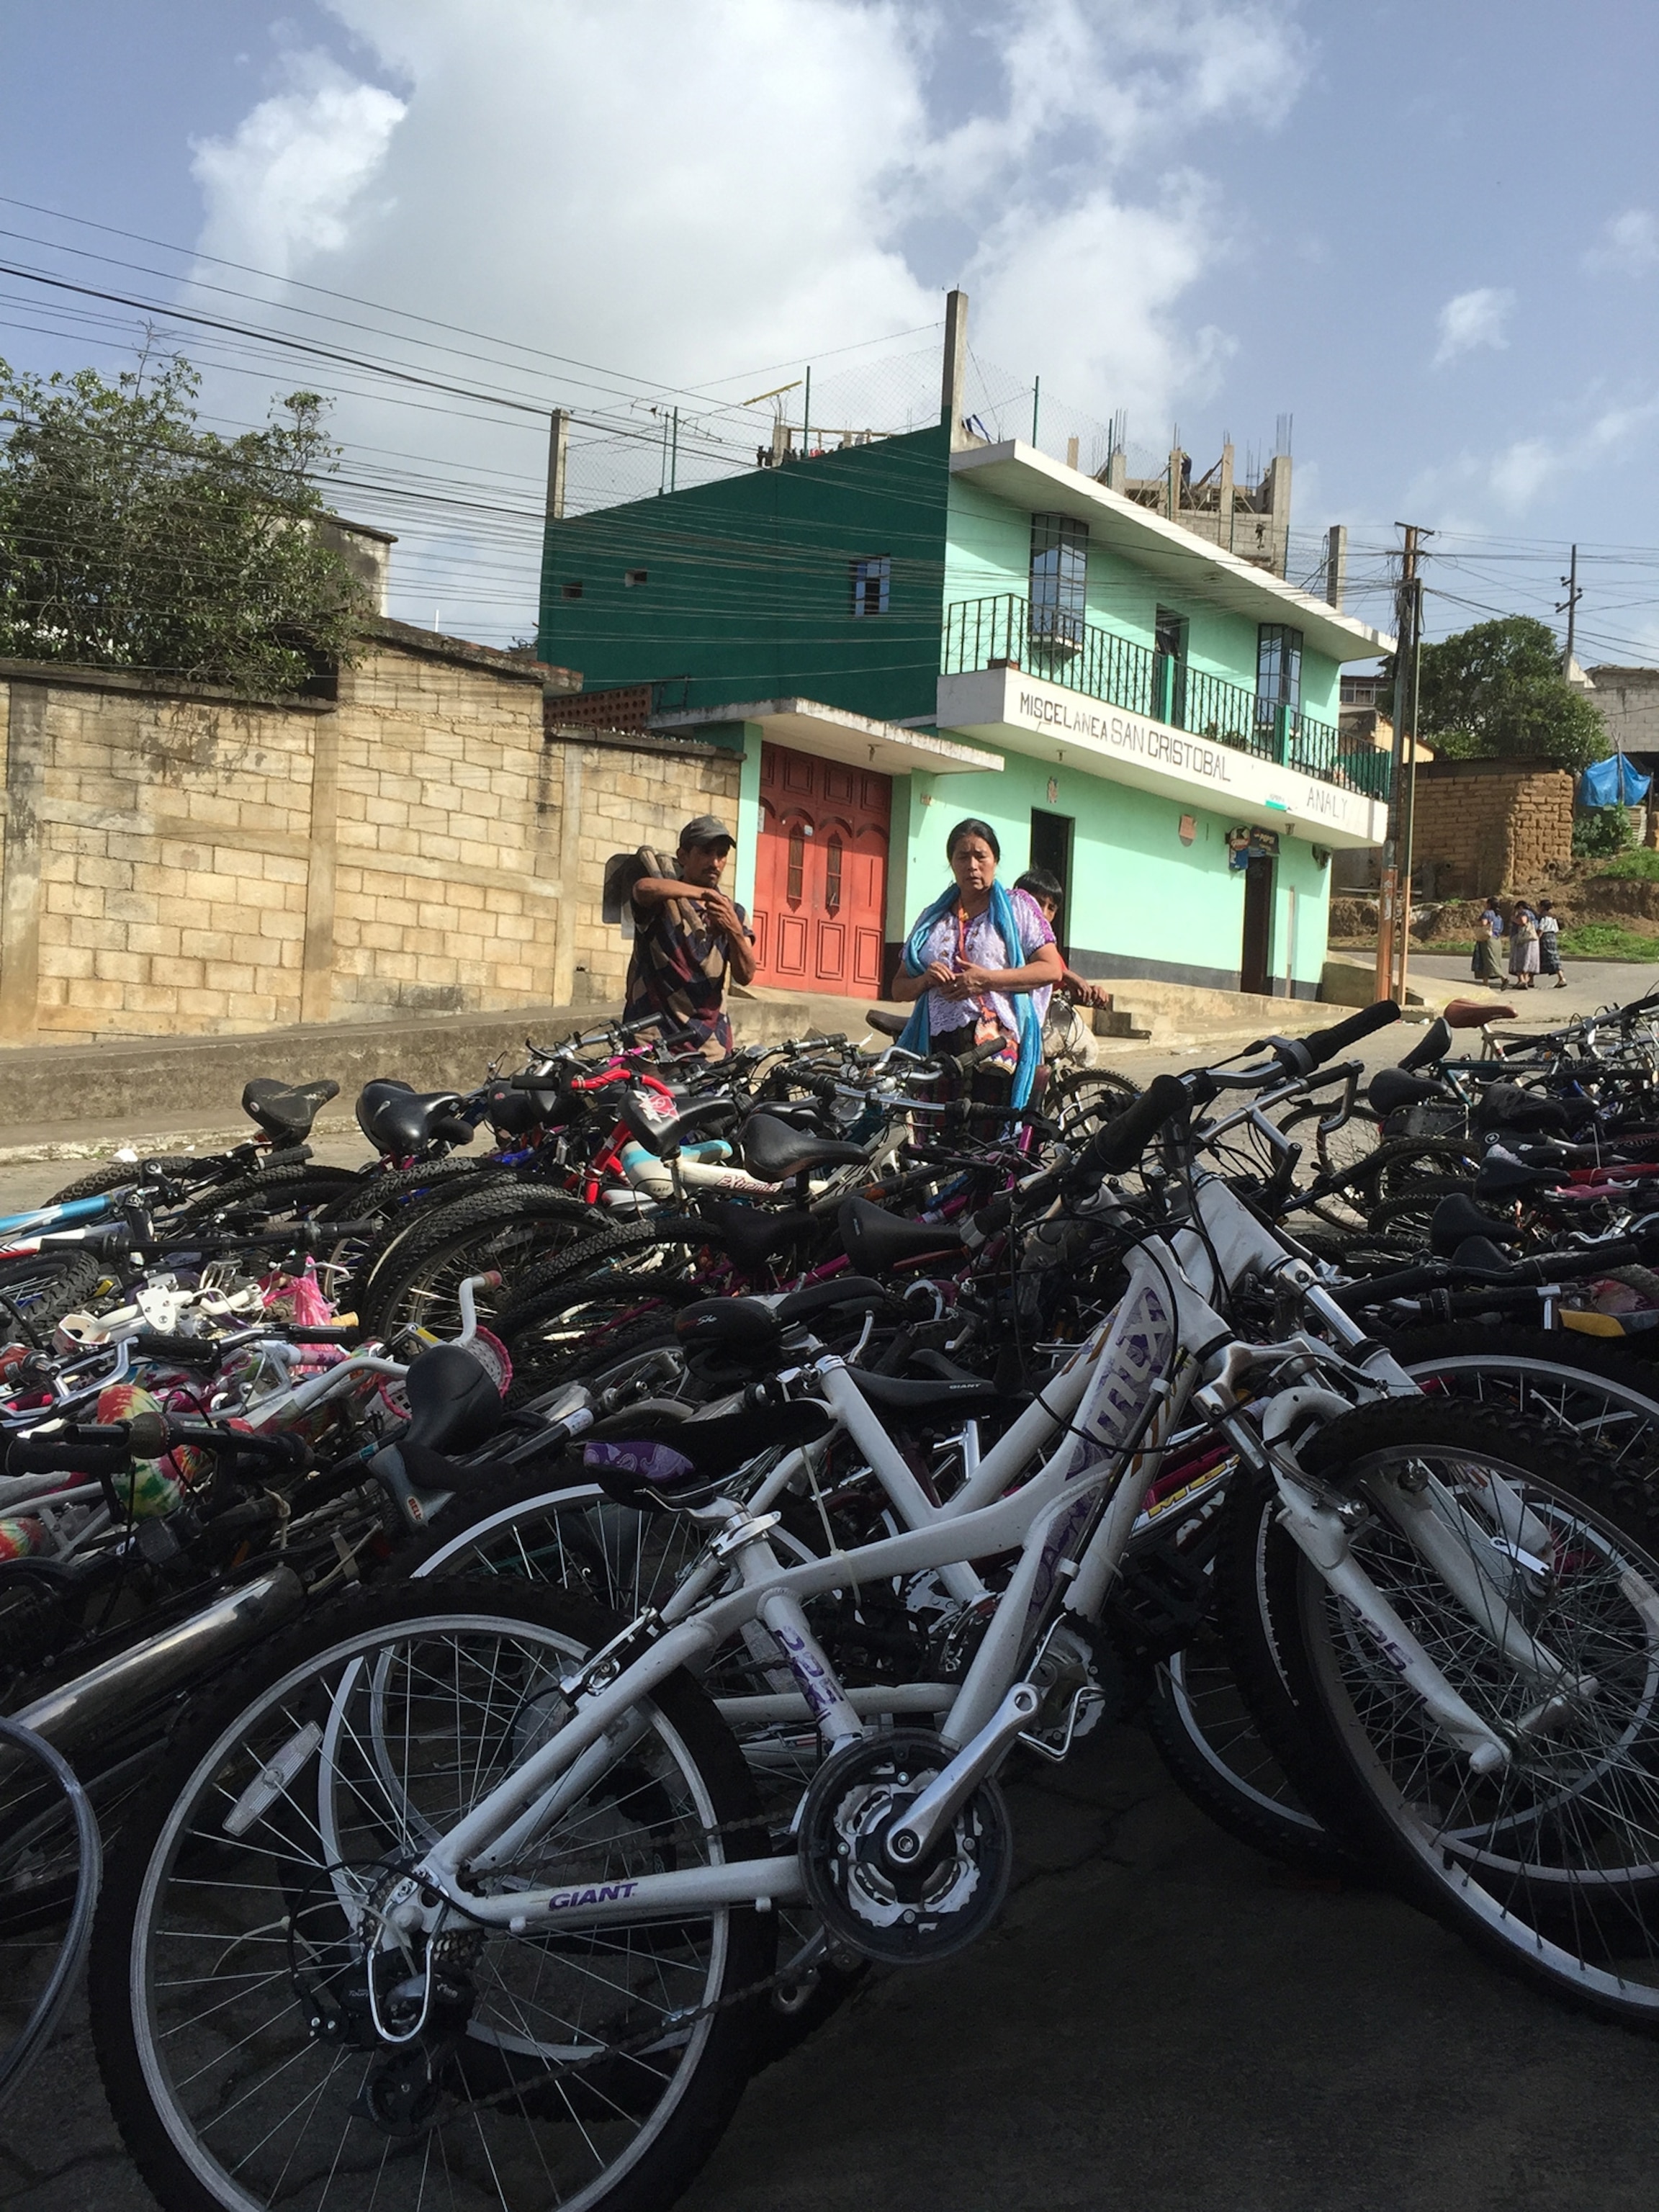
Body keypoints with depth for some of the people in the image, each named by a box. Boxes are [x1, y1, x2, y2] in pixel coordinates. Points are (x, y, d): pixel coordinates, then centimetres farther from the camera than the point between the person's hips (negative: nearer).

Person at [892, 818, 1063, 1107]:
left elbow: (1052, 969, 1)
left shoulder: (1018, 906, 12)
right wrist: (925, 980, -5)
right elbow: (899, 990, 19)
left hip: (1000, 1050, -3)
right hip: (938, 1049, 3)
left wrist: (988, 979, -11)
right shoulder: (933, 918, 20)